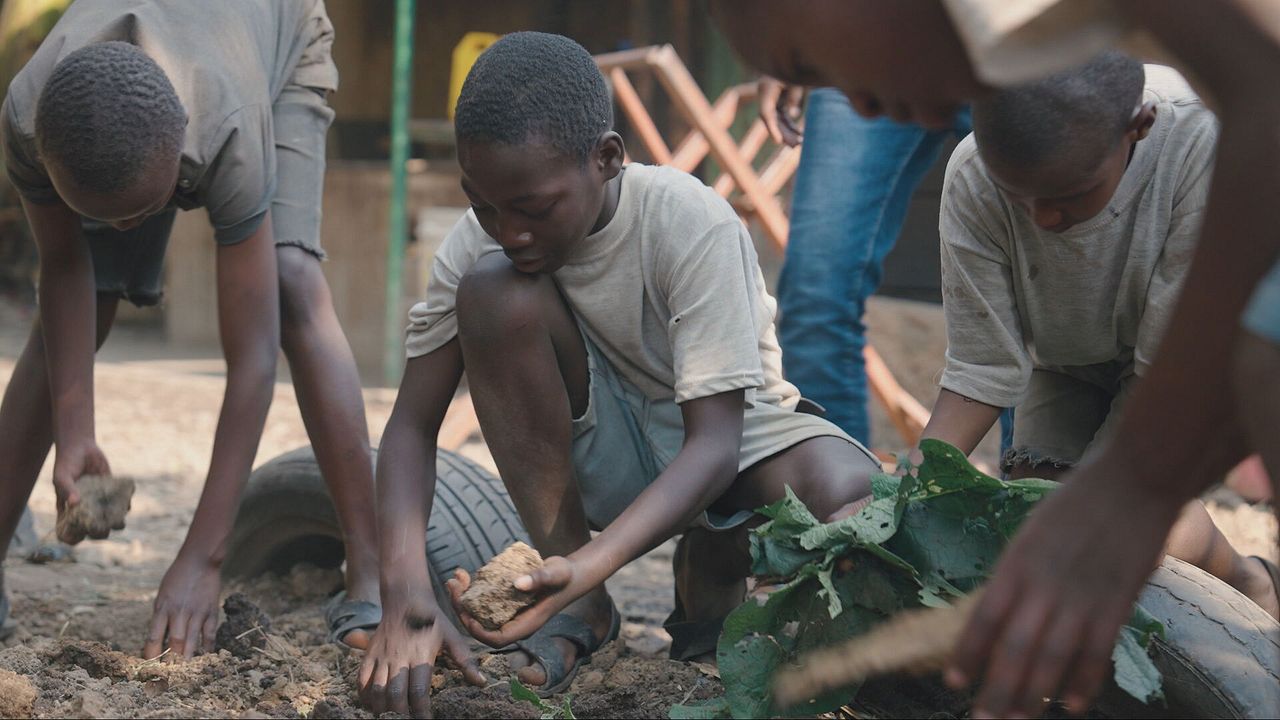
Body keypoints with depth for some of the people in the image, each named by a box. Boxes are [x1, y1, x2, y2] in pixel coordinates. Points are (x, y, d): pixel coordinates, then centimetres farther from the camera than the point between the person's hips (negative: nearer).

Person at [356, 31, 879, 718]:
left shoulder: (694, 225, -27)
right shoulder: (479, 242, -16)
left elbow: (713, 444, -30)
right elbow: (412, 426, -16)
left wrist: (590, 566, -46)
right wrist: (404, 587, -34)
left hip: (732, 433, -3)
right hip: (603, 450, 3)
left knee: (854, 499, -37)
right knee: (494, 290, -26)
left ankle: (711, 572, 2)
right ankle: (579, 612, -14)